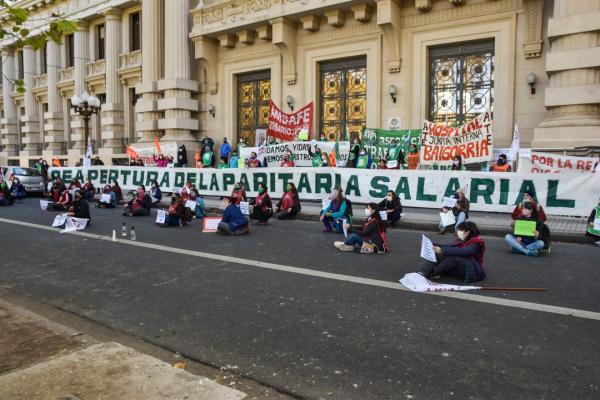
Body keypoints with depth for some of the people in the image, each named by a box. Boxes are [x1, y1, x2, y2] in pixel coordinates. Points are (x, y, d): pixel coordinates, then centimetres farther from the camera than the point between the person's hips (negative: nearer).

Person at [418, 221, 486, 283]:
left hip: (471, 271, -7)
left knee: (453, 257, -34)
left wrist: (442, 250, -36)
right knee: (437, 255, -15)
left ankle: (432, 274, -29)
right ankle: (423, 273, -37)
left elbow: (461, 251, -29)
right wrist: (433, 245, -7)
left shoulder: (476, 244, -14)